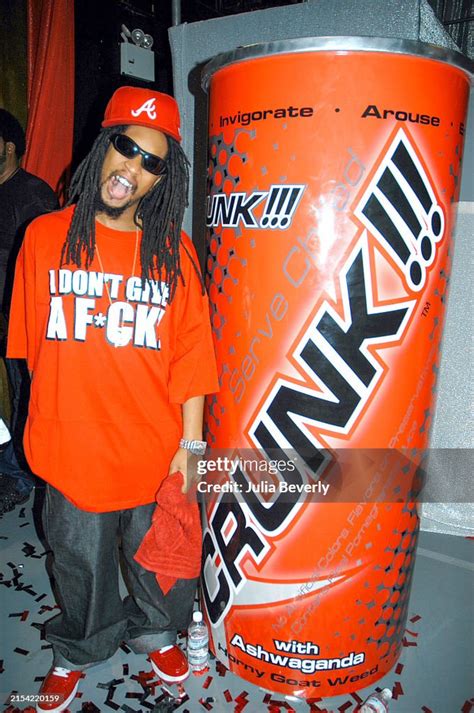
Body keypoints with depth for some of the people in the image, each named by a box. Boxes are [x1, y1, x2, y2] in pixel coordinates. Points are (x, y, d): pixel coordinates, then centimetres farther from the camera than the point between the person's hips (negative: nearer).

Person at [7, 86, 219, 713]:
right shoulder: (45, 237, -3)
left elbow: (191, 353, -5)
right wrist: (45, 426, 7)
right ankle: (77, 652, 51)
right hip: (72, 449, 1)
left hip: (155, 452, 0)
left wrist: (190, 444, -6)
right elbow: (31, 342, 4)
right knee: (81, 565, 22)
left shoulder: (173, 249, -4)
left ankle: (156, 632, 52)